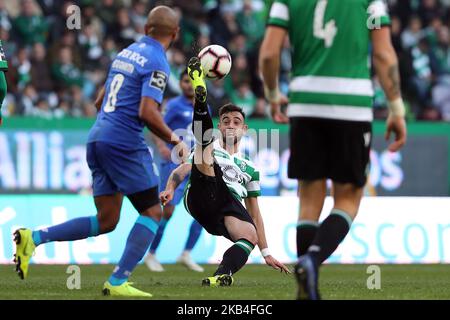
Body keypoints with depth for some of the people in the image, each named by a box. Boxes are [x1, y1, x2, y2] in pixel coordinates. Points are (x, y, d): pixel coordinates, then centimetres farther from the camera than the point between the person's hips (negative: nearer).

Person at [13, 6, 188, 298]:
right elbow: (147, 113, -19)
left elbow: (100, 102, 23)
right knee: (152, 212, 2)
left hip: (98, 138, 8)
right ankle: (118, 282, -8)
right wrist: (174, 140, -6)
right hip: (124, 142, -8)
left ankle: (34, 238, -1)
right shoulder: (157, 63, -9)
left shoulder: (126, 53, 17)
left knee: (106, 221, 11)